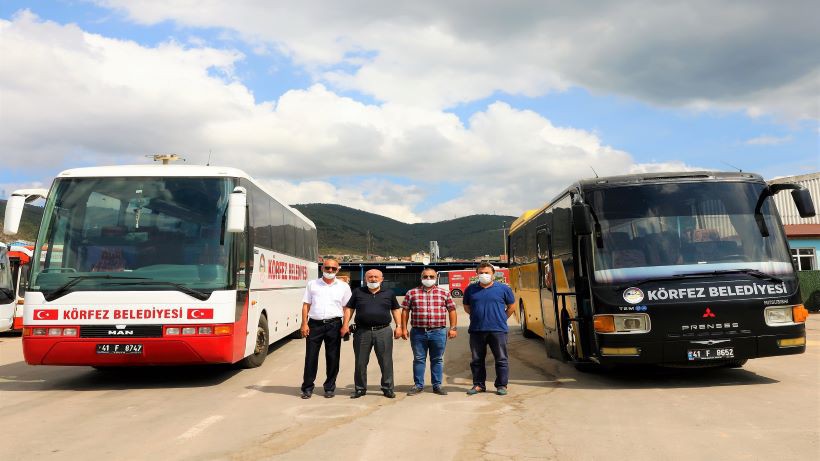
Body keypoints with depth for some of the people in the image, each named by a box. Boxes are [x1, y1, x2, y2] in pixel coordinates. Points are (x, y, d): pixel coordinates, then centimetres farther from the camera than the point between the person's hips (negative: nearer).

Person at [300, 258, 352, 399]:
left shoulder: (343, 286, 8)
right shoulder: (312, 284, 10)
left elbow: (347, 308, 7)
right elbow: (306, 305, 8)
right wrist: (304, 324, -2)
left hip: (334, 324, 0)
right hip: (314, 324, 0)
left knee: (333, 358, 5)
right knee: (311, 357, 2)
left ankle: (330, 387, 17)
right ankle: (307, 387, 12)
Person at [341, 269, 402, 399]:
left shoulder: (389, 293, 10)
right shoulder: (358, 292, 8)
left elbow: (395, 310, 15)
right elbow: (349, 308, 10)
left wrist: (399, 326, 6)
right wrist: (345, 324, -1)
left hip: (384, 331, 0)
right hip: (362, 331, 0)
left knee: (386, 362, 3)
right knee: (360, 362, 7)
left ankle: (387, 388, 16)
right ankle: (360, 388, 21)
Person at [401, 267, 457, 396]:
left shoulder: (444, 293, 5)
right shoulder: (412, 293, 5)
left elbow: (452, 310, 6)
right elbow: (405, 311, 6)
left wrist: (453, 328, 0)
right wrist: (404, 328, 1)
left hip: (438, 332, 0)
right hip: (418, 332, 0)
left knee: (437, 360, 8)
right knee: (418, 359, 7)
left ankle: (437, 385, 19)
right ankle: (418, 385, 18)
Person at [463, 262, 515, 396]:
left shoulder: (503, 288, 2)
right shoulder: (470, 289, 7)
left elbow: (511, 306, 11)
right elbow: (467, 307, 19)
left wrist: (501, 318, 9)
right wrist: (477, 316, 12)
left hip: (498, 330, -2)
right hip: (476, 330, 2)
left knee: (501, 359, 3)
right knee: (477, 360, 9)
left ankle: (502, 385, 13)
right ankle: (478, 385, 20)